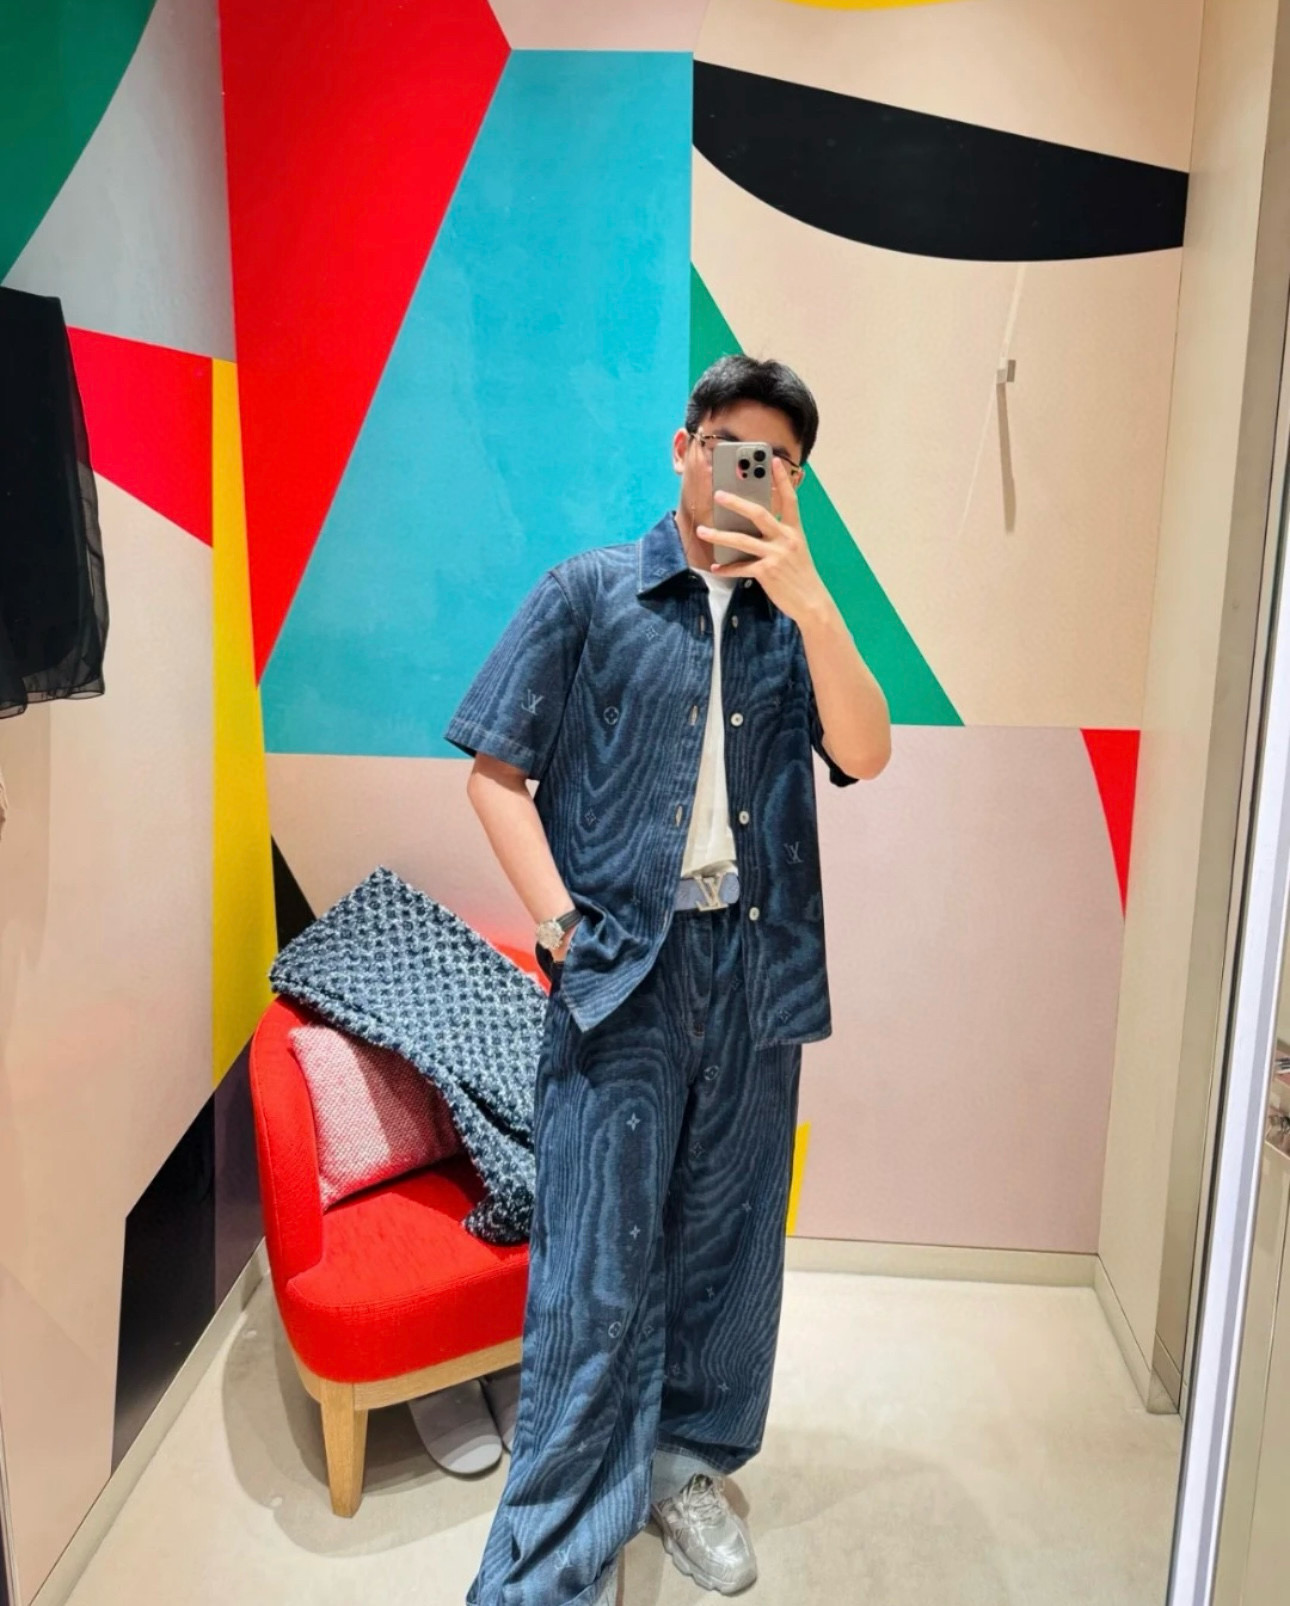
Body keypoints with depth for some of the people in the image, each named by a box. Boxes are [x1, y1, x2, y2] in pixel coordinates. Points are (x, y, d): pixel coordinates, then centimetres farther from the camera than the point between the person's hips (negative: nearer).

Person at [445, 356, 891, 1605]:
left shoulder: (795, 624, 11)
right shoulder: (587, 595, 1)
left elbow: (865, 757, -5)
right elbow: (496, 773, -1)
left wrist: (805, 597, -16)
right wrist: (560, 925, -10)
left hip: (755, 965, 4)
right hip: (622, 966, -3)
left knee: (727, 1236, 16)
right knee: (595, 1267, 0)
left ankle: (688, 1461, 38)